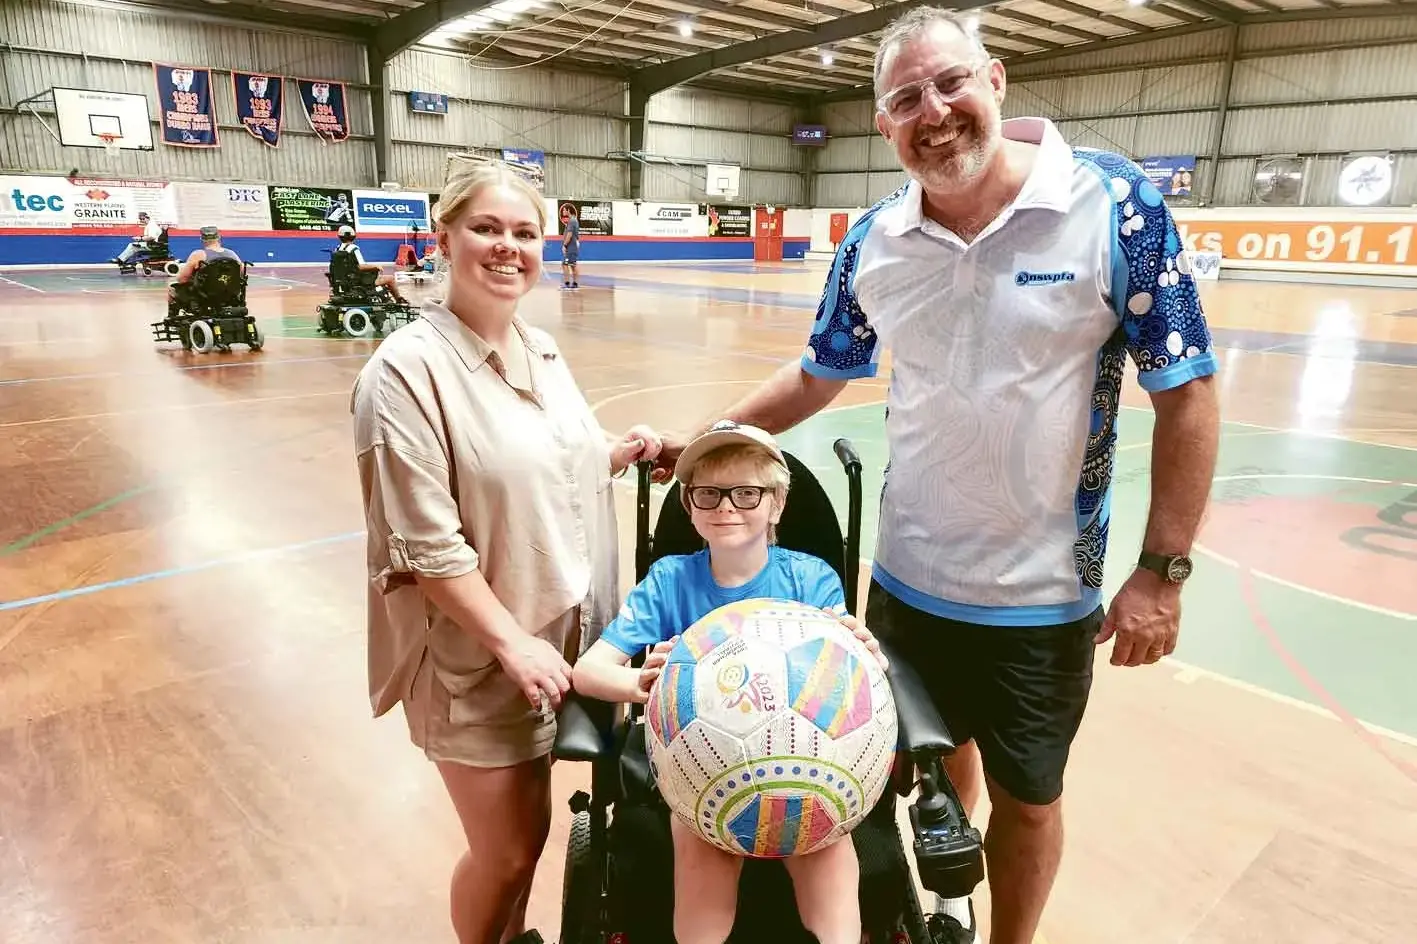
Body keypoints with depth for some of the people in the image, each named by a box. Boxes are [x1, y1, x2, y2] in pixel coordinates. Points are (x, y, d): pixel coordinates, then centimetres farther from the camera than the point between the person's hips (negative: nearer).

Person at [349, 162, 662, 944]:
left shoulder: (541, 350, 5)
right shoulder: (407, 370, -18)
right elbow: (424, 545, -20)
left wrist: (616, 453, 0)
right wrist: (511, 642, -18)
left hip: (561, 638, 7)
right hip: (480, 655, -6)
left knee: (527, 833, 23)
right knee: (506, 850, 10)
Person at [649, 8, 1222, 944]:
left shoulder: (1118, 204, -14)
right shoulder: (872, 242, -4)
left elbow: (1186, 391, -10)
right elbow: (819, 376, 10)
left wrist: (1163, 571, -12)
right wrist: (701, 440, 6)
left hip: (1044, 592, -3)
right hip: (906, 577, 3)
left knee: (1027, 795, 17)